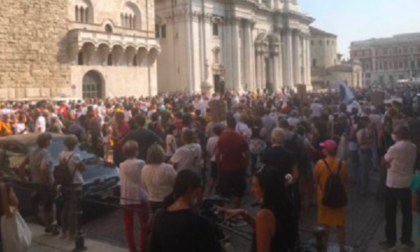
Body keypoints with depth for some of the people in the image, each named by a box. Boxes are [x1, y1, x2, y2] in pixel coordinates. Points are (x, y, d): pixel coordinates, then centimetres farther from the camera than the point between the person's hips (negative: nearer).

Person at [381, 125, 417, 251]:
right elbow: (413, 164, 12)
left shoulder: (394, 148, -19)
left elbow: (384, 163, -6)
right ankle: (406, 240, 25)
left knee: (390, 215, 5)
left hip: (393, 185, -5)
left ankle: (391, 242, 11)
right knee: (407, 214, 15)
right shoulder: (414, 148, 0)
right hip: (407, 184, 5)